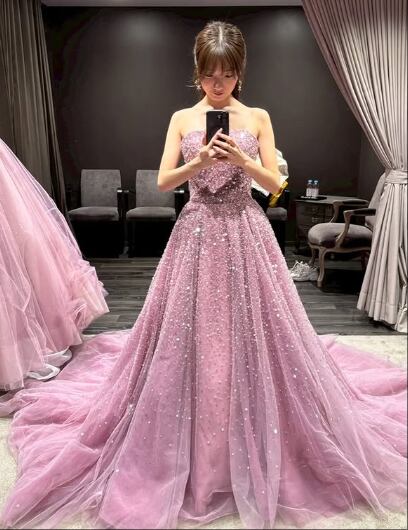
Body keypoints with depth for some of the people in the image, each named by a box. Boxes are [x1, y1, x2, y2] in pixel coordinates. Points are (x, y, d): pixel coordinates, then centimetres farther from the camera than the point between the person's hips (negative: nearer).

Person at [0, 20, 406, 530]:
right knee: (188, 333, 0)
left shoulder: (258, 118, 8)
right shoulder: (182, 119, 9)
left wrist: (241, 160, -14)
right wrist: (198, 162, -16)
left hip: (245, 232, 0)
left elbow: (274, 181, 2)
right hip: (197, 232, 1)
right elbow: (163, 181, 1)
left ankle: (257, 444, 23)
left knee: (250, 331, 1)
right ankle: (194, 448, 21)